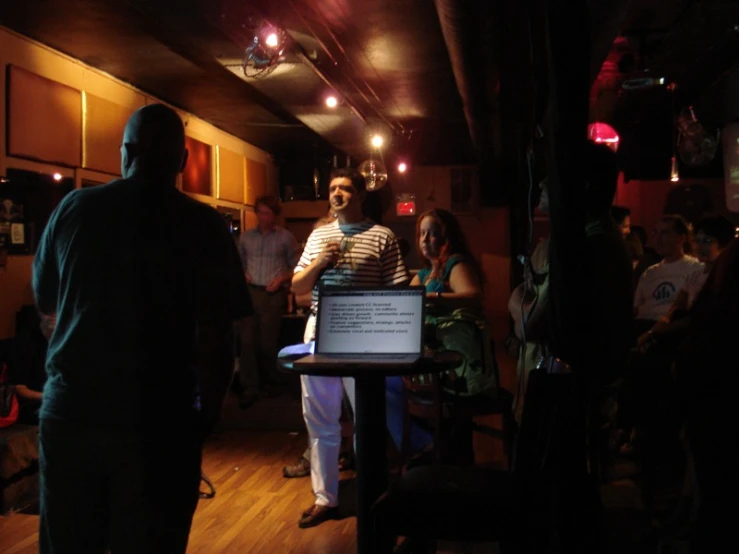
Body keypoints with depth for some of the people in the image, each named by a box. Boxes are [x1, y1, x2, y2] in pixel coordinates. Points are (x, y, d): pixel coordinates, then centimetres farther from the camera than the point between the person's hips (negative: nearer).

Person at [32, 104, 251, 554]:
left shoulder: (74, 207, 1)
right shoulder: (204, 225, -8)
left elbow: (45, 301, 14)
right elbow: (215, 335, -11)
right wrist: (209, 411, 2)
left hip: (69, 410, 3)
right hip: (158, 419, -3)